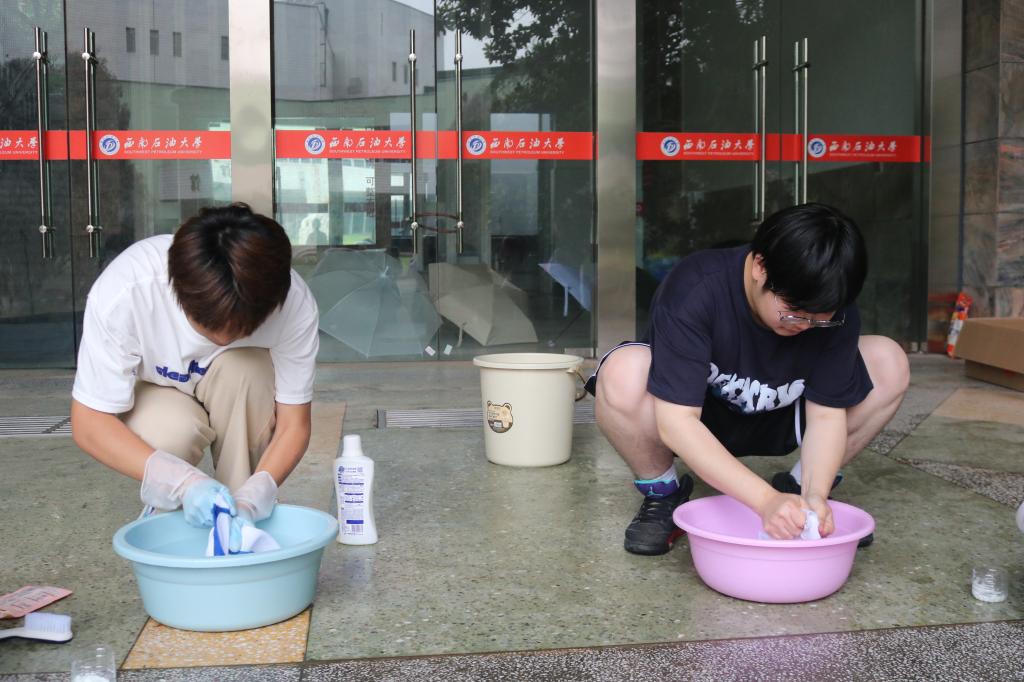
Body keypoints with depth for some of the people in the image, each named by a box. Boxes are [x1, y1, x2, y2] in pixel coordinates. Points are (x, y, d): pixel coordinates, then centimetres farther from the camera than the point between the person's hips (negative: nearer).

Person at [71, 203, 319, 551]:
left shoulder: (293, 301, -32)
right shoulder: (122, 293, -36)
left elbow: (293, 424, -22)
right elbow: (89, 424, -28)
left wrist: (252, 499, -40)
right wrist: (184, 482, -42)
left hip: (238, 395, 1)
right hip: (154, 396, -1)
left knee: (245, 369, -33)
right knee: (172, 432, -35)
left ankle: (241, 519, -15)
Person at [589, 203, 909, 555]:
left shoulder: (834, 310, -19)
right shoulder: (695, 290, -33)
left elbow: (827, 412, -15)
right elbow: (676, 423, -38)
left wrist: (815, 496, -33)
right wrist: (766, 500, -44)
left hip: (774, 418, 4)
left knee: (890, 363, -16)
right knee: (622, 375, -38)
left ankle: (801, 488, 2)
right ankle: (662, 492, -8)